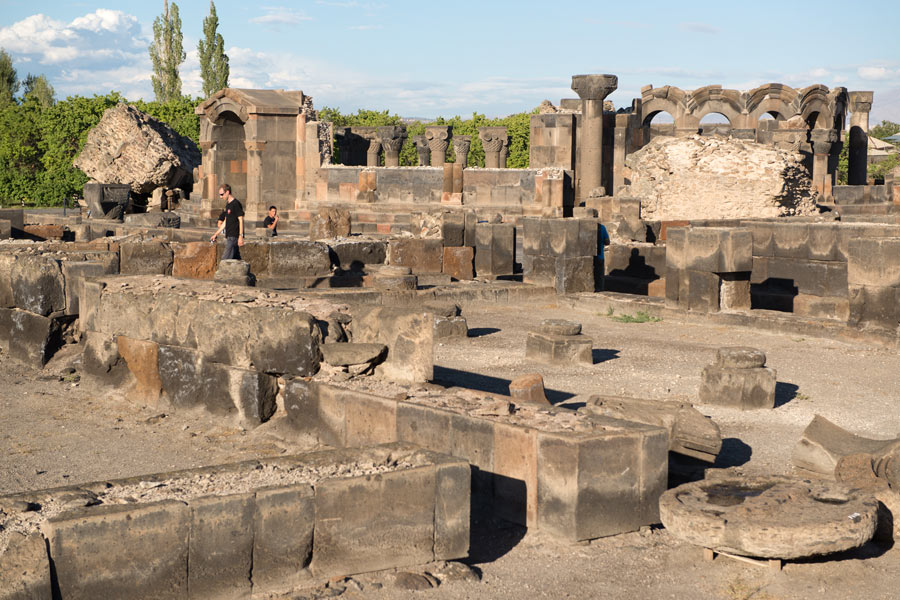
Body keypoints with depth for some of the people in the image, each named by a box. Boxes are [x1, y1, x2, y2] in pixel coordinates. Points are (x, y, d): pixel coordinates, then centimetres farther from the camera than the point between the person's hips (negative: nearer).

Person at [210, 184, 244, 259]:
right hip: (229, 236, 9)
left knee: (225, 259, -12)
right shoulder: (227, 205, 17)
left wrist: (241, 236, -20)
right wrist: (216, 234, 23)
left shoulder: (236, 204, -11)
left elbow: (241, 220, -15)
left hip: (234, 236, -9)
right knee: (236, 258, 8)